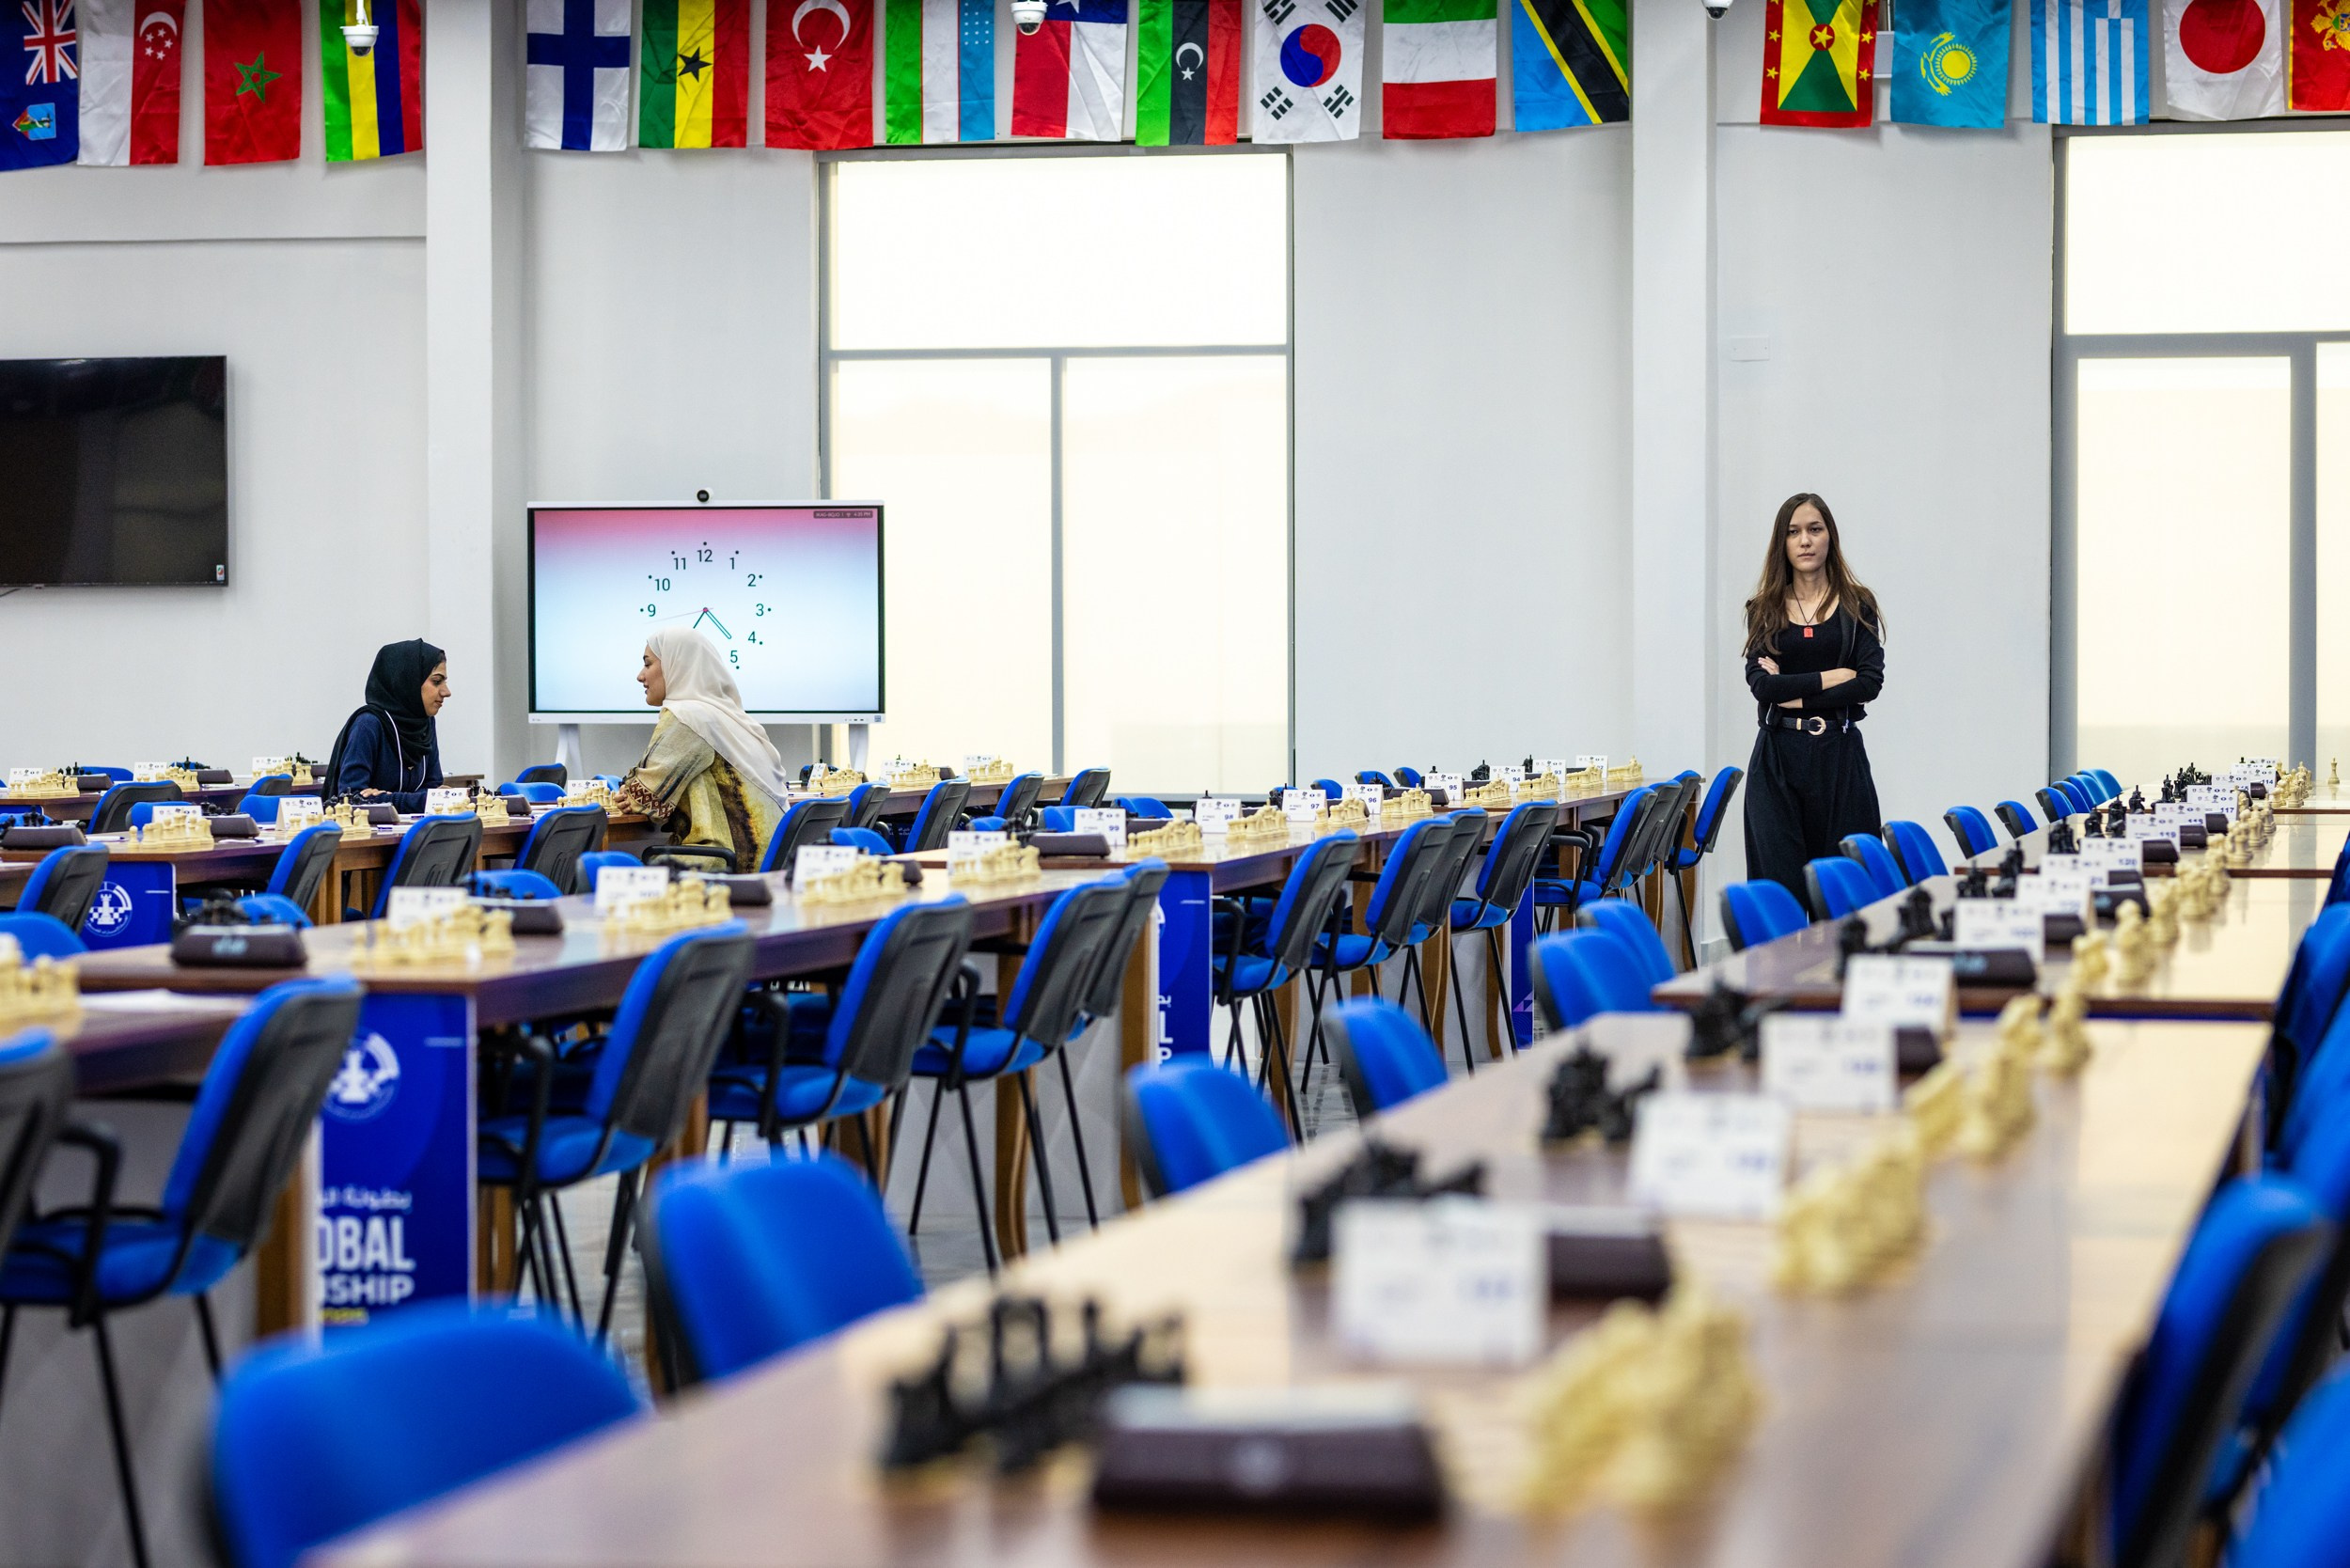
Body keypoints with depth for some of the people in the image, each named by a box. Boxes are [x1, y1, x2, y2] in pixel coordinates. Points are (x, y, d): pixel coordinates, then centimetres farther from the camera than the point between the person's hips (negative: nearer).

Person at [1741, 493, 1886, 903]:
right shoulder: (1765, 610, 9)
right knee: (1778, 874, -4)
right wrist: (1832, 677, -8)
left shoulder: (1857, 606, 6)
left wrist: (1795, 695, -10)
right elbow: (1761, 684, -5)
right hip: (1778, 756, 1)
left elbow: (1870, 683, -7)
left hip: (1839, 753, -1)